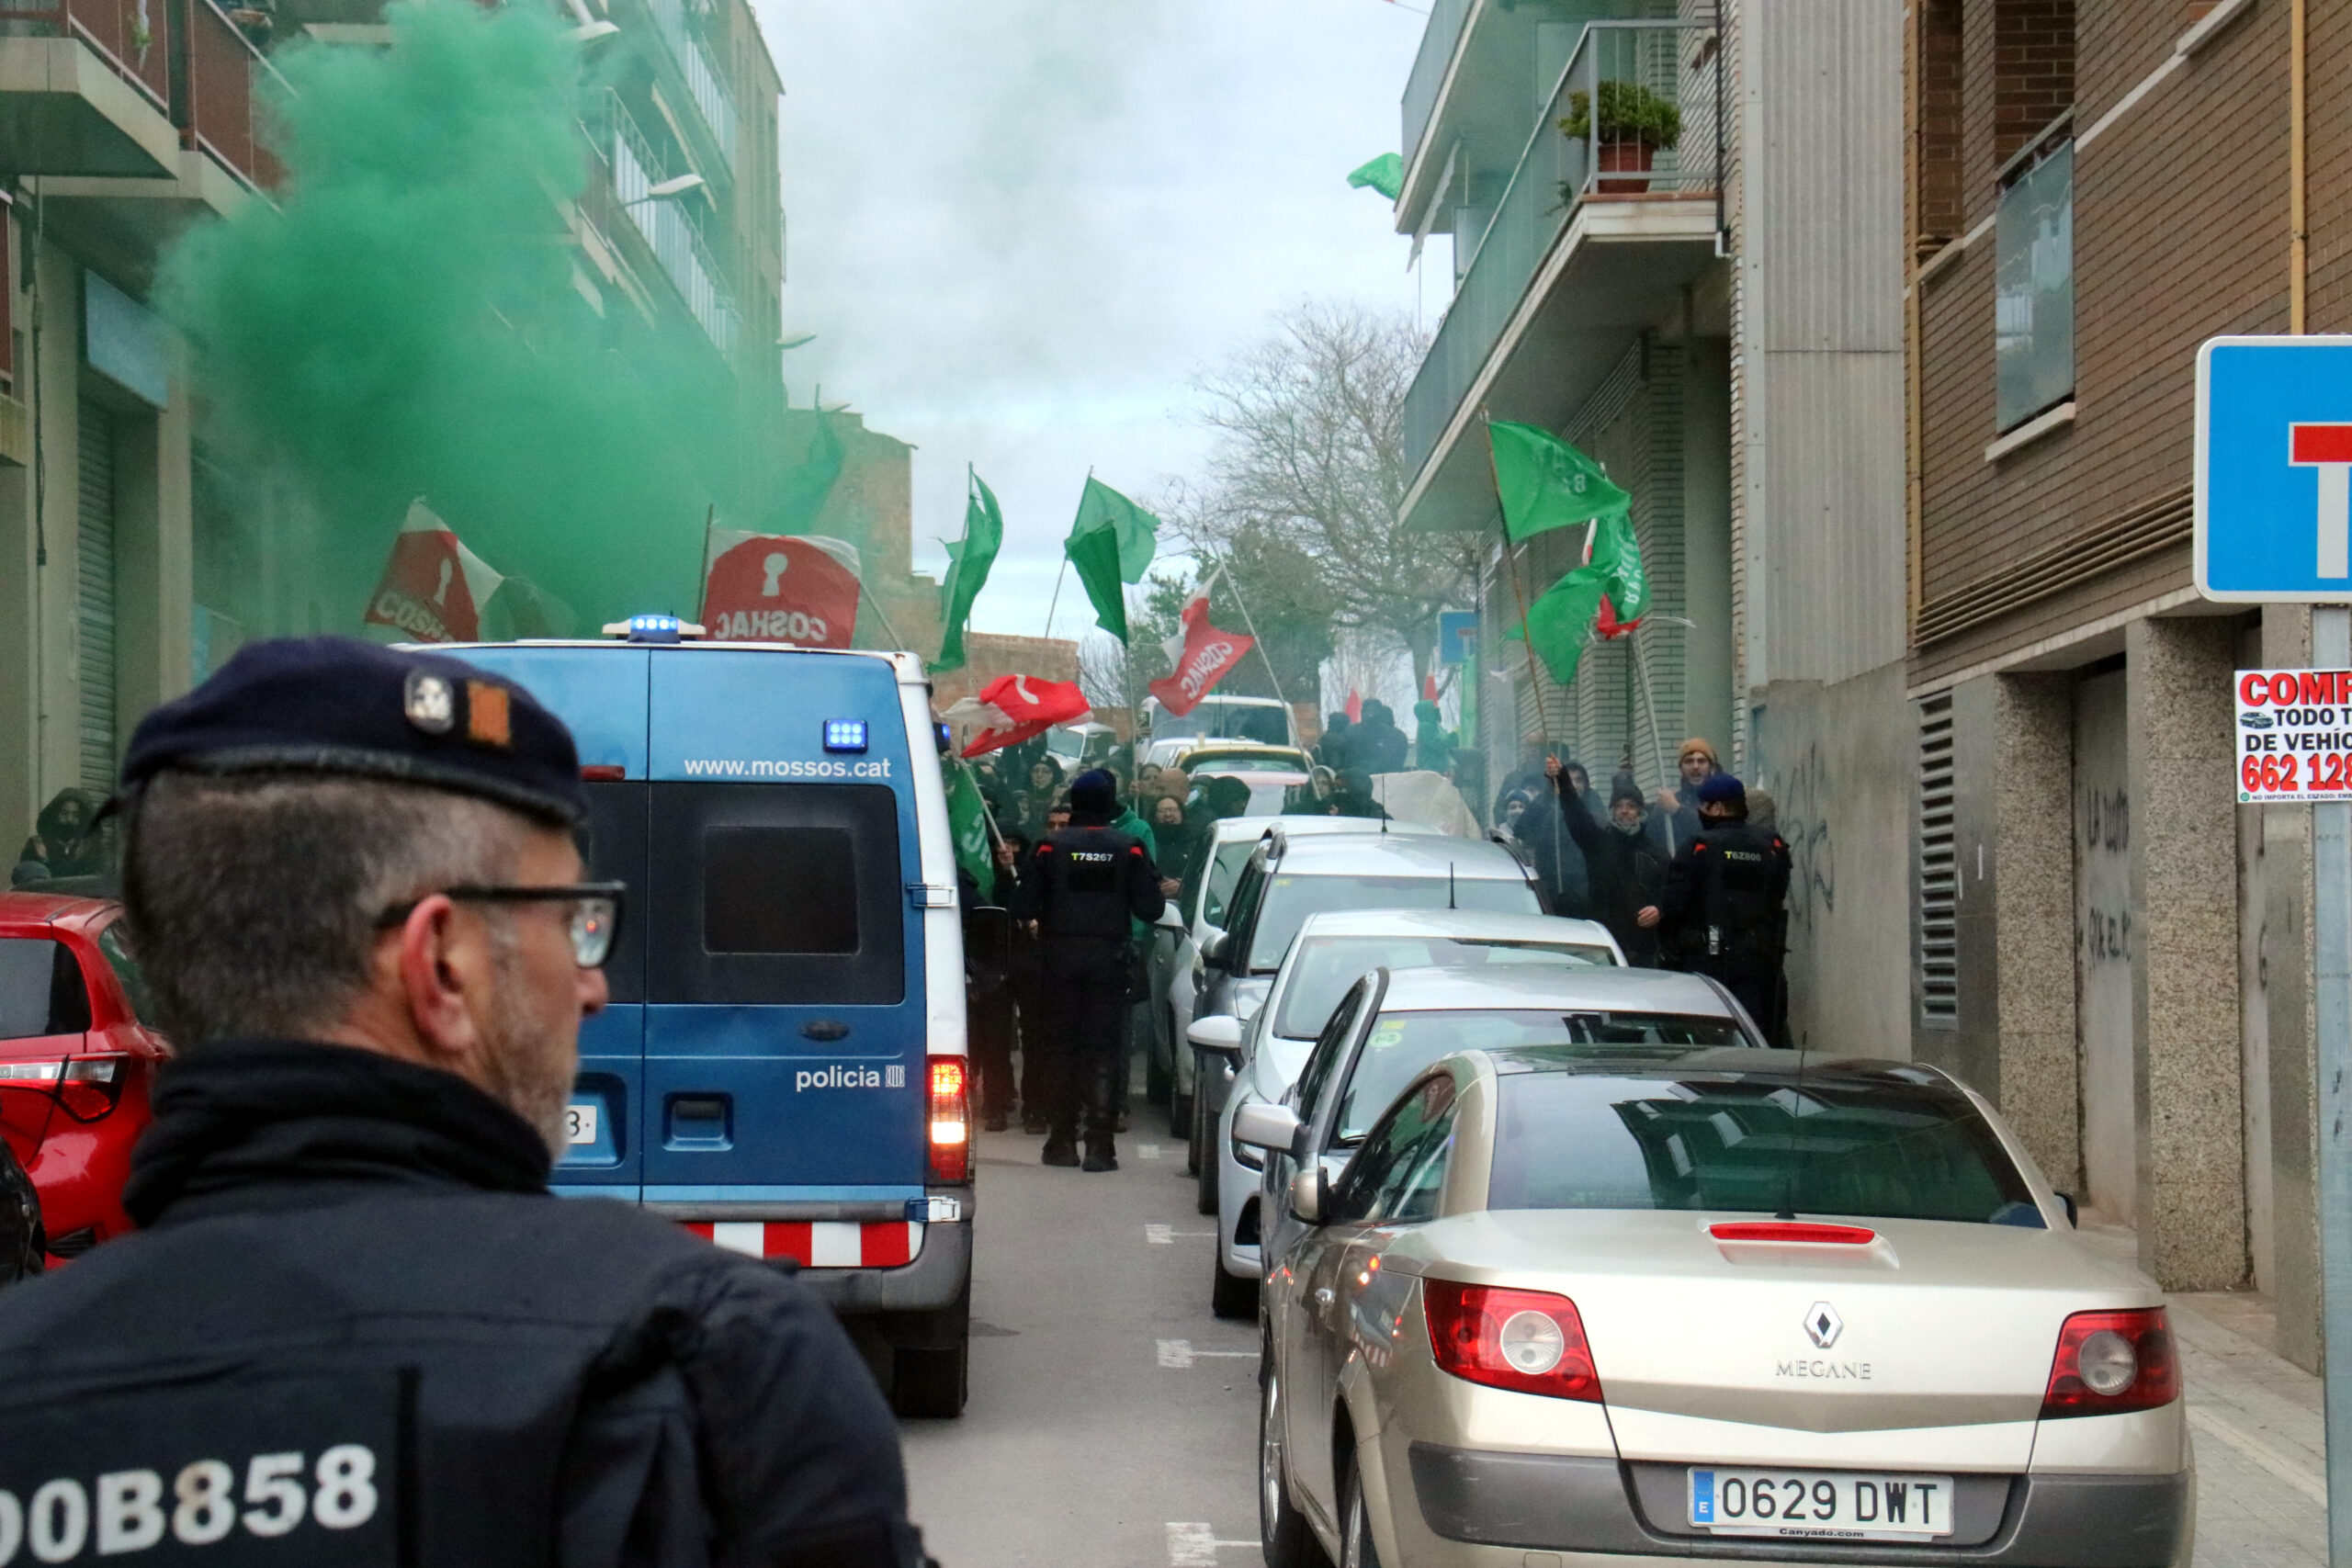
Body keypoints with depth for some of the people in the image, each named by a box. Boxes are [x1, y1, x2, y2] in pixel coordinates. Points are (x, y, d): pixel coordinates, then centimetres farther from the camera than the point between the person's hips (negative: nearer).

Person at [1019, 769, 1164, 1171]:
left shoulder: (1051, 847, -3)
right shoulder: (1128, 849, -3)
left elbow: (1027, 906, -2)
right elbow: (1151, 908, -3)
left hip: (1062, 956, 0)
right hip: (1109, 957, 0)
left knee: (1064, 1048, 10)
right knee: (1103, 1050, 1)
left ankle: (1063, 1141, 12)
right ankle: (1099, 1145, -5)